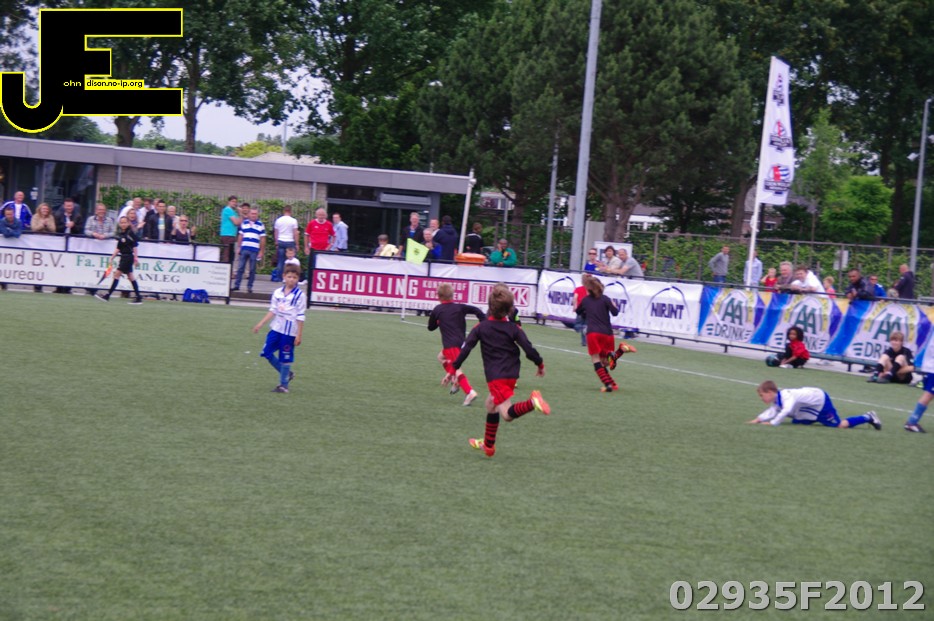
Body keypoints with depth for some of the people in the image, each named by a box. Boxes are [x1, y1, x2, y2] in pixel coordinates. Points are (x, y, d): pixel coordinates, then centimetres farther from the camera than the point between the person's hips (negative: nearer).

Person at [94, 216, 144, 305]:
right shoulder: (120, 234, 11)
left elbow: (135, 246, -11)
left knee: (117, 274, -9)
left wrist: (136, 257, -16)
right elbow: (118, 248, 16)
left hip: (129, 256, -8)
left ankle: (107, 296, -8)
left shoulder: (130, 233, -10)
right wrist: (112, 257, 12)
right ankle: (138, 298, 11)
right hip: (123, 257, 8)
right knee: (130, 276, 9)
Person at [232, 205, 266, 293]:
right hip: (244, 249, 2)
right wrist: (238, 247, 8)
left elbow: (262, 239, 3)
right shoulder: (244, 223, 11)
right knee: (240, 268, 2)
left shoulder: (260, 225, 4)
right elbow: (240, 236, 14)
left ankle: (249, 287, 9)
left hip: (254, 251, -2)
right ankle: (236, 285, 6)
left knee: (252, 270, 2)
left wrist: (261, 251, -1)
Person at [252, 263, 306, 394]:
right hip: (276, 328, 6)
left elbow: (300, 317, -8)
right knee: (267, 352, 4)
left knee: (285, 358, 0)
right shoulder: (277, 293, 7)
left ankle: (283, 384, 14)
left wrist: (299, 335, -9)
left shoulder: (299, 295, -8)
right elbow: (272, 310, 11)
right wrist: (260, 324, 4)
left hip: (290, 331, -6)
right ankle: (287, 374, 21)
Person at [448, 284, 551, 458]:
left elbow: (465, 349, -4)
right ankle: (488, 445, 31)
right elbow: (529, 349, -3)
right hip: (511, 375, 4)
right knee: (491, 404, 24)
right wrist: (540, 365, 14)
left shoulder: (481, 327, -2)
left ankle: (532, 402, -42)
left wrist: (453, 369, 5)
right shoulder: (514, 328, 1)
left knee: (507, 414, -12)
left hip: (495, 377, -4)